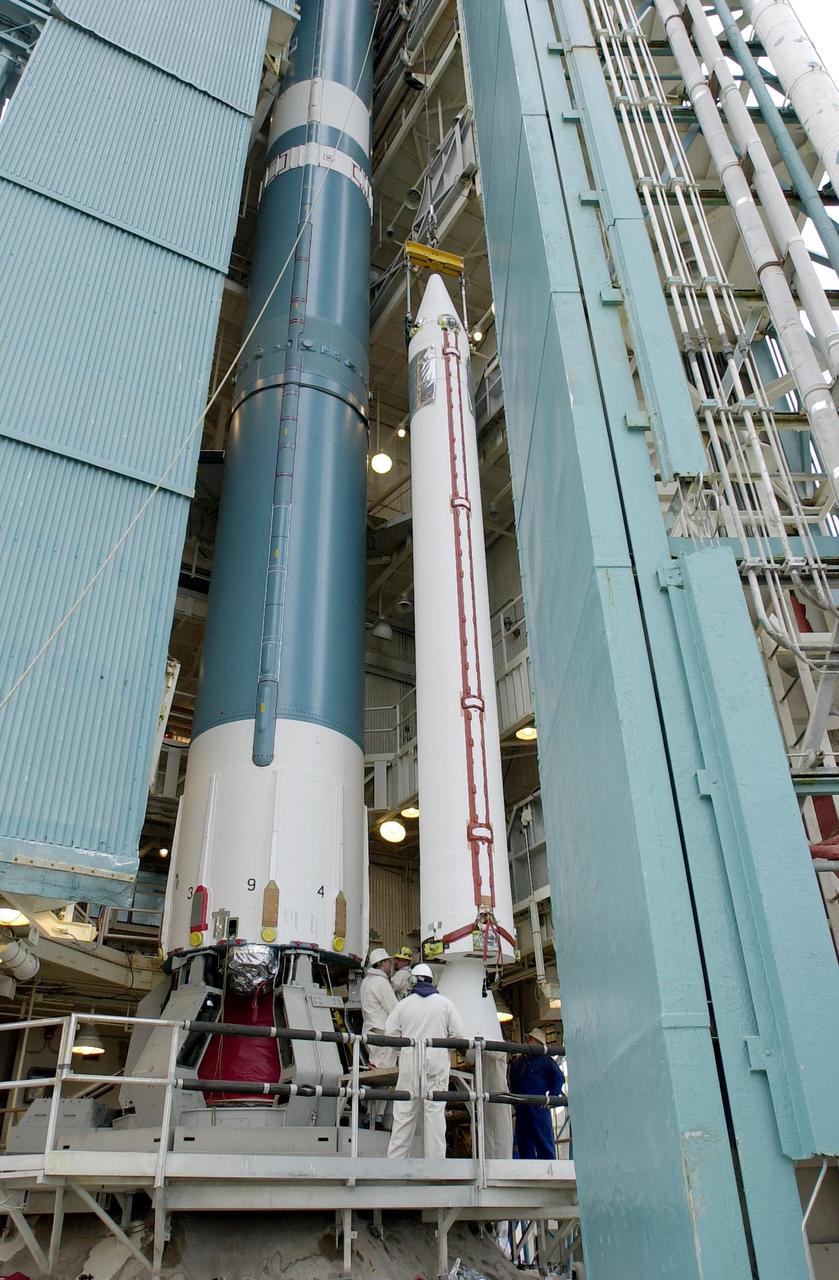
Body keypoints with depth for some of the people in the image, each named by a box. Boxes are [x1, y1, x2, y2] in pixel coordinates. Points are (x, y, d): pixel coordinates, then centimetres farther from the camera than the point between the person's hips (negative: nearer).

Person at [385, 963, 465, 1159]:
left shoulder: (404, 1004, 3)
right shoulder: (445, 1003, 3)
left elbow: (390, 1034, 2)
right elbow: (458, 1036, 1)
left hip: (409, 1063, 1)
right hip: (437, 1063, 0)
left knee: (404, 1113, 6)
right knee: (435, 1112, 3)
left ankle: (395, 1159, 8)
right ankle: (435, 1159, 3)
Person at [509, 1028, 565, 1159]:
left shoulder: (544, 1060, 3)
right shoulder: (517, 1062, 18)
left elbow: (559, 1078, -3)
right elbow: (512, 1084, 26)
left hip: (539, 1107, -6)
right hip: (521, 1109, 6)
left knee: (545, 1144, -6)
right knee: (524, 1145, 6)